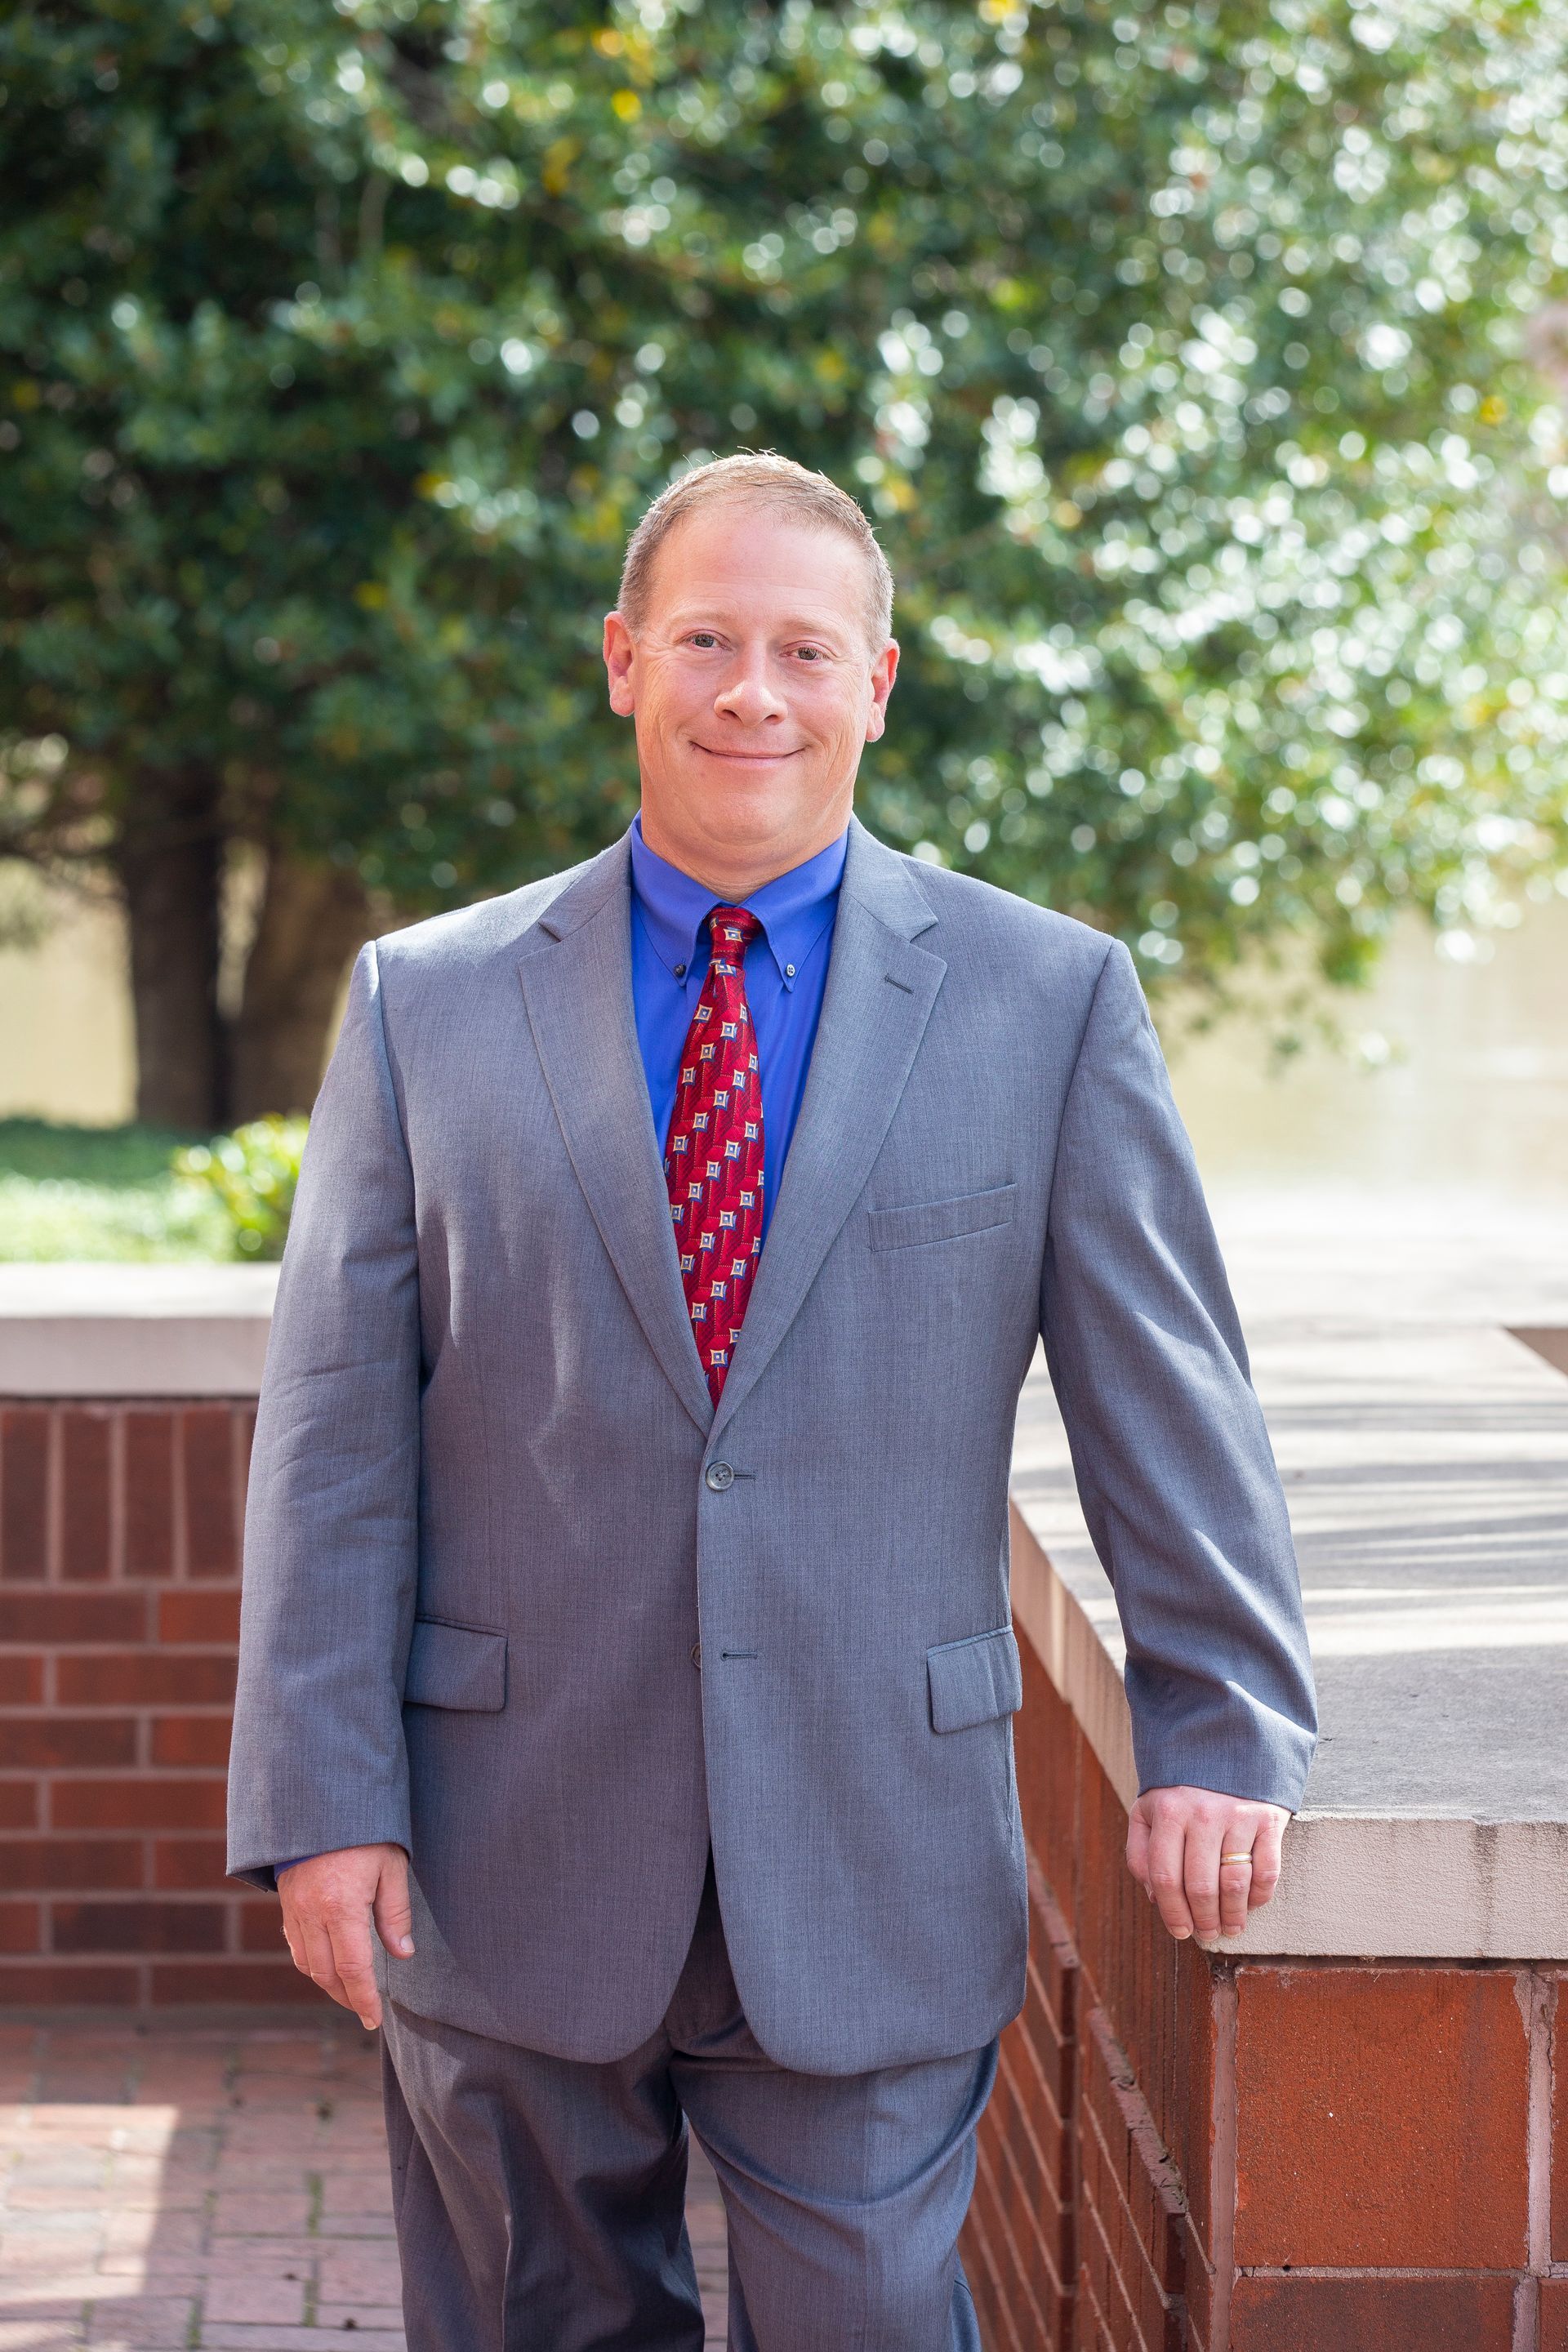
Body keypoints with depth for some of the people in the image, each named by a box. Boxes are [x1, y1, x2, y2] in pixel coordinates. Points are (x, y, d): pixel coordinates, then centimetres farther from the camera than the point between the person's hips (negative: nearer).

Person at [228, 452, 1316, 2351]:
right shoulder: (426, 1003, 4)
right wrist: (323, 1797, -4)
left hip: (872, 1873, -1)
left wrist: (1221, 1730, 1)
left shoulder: (1047, 999, 3)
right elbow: (334, 1432, 2)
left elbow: (1168, 1392, 5)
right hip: (510, 1874, 1)